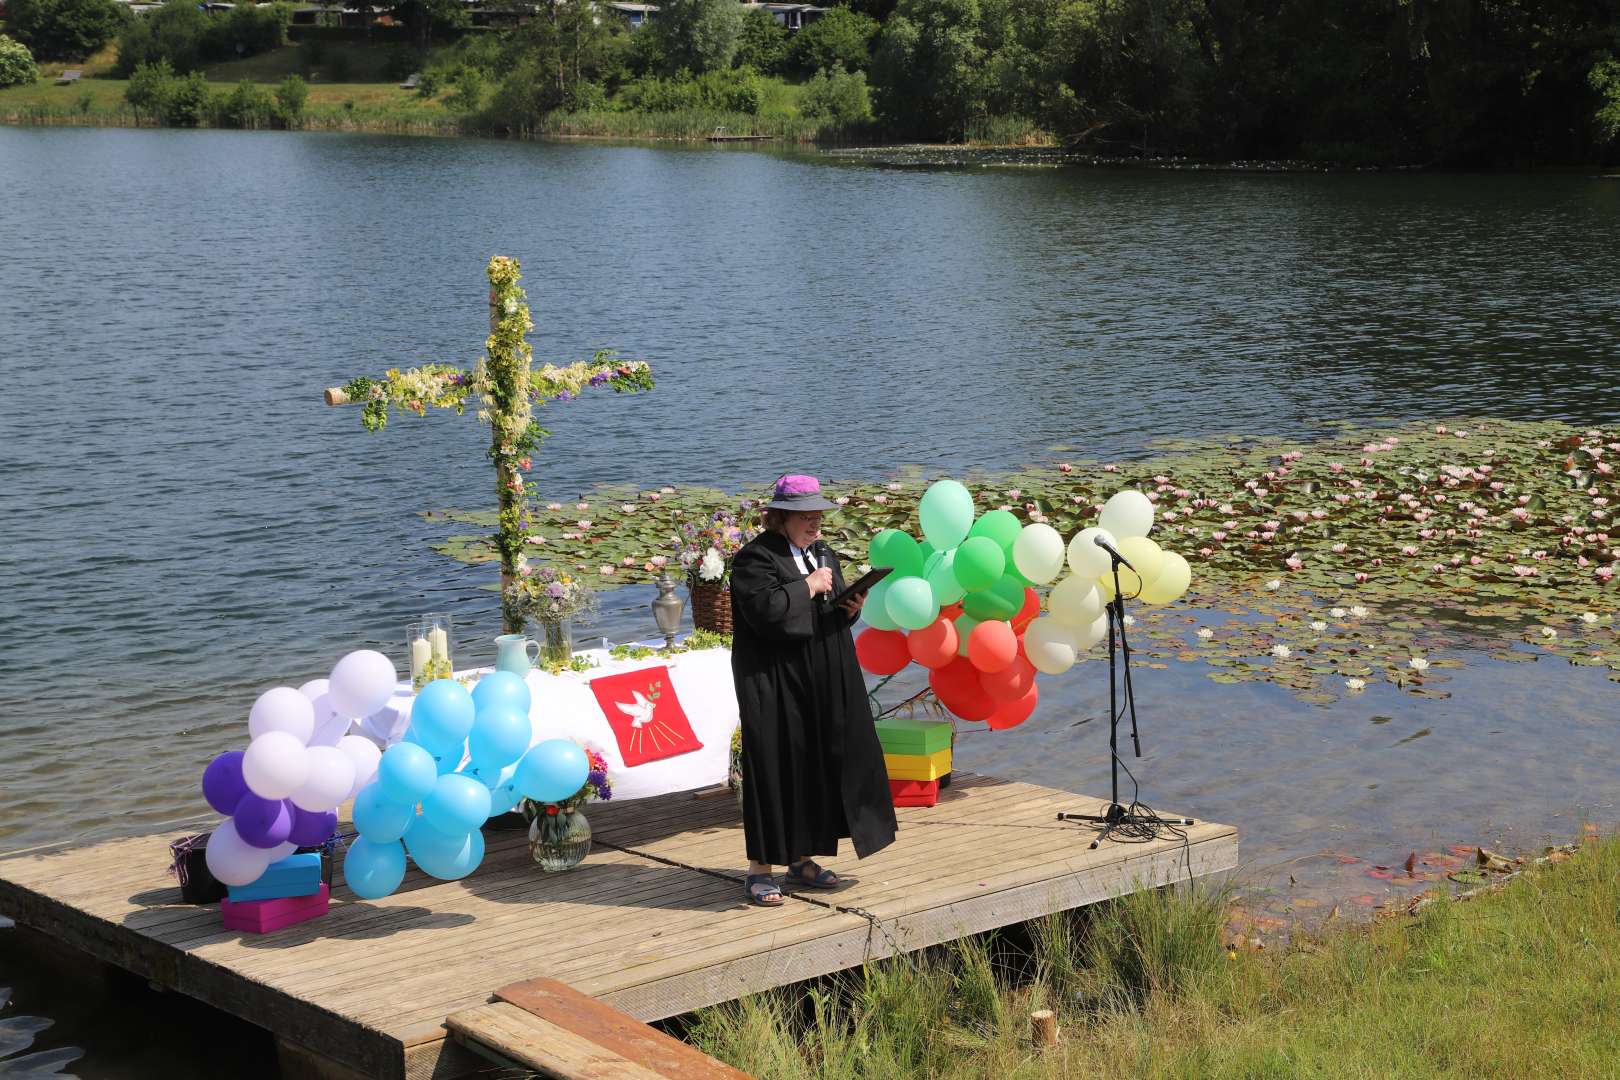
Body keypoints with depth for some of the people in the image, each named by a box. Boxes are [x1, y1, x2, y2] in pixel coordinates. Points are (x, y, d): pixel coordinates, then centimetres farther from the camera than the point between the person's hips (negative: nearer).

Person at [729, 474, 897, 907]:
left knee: (818, 765, 9)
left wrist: (849, 608, -3)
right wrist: (807, 587, -16)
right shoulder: (755, 559, -10)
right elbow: (766, 611, -24)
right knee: (776, 768, -5)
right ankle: (760, 867, 2)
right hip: (774, 684, -7)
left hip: (823, 684, 7)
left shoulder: (823, 554, 14)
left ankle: (801, 858, 21)